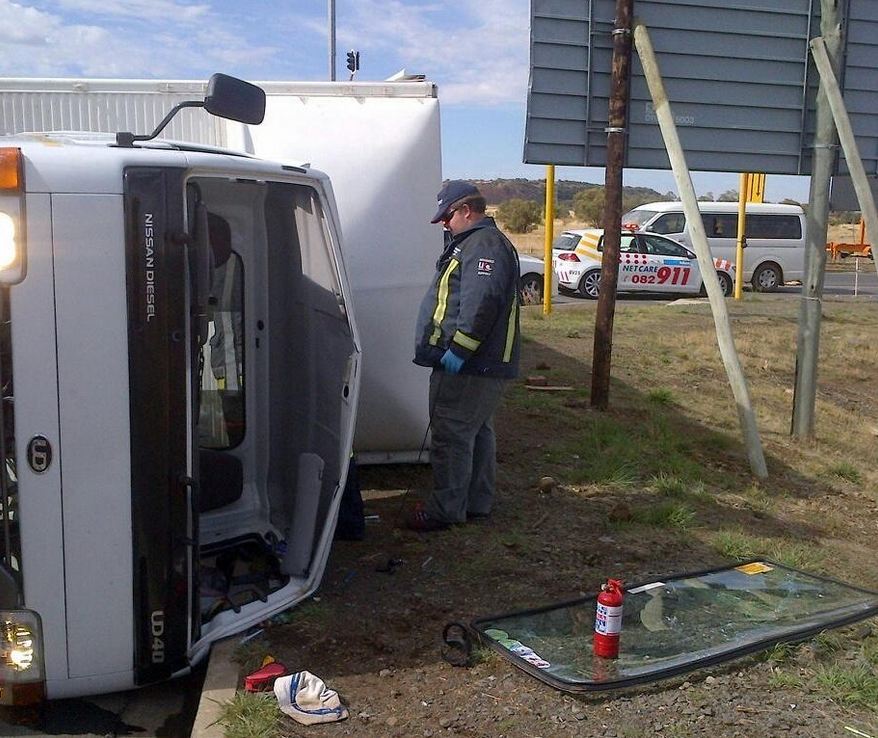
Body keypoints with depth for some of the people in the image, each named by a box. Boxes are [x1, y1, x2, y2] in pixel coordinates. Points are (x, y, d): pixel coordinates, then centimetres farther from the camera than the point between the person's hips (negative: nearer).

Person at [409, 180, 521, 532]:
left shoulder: (484, 245, -15)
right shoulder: (475, 243, 20)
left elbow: (481, 304, -27)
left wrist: (457, 350, -26)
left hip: (467, 367, -11)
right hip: (478, 365, 11)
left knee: (451, 436, -6)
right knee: (477, 432, 16)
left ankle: (445, 510, 0)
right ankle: (477, 502, 26)